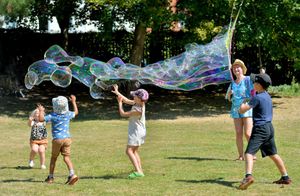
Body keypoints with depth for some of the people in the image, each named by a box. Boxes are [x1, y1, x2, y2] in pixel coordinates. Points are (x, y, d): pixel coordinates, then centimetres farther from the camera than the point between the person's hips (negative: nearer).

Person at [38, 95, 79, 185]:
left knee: (53, 158, 12)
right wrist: (74, 102, 35)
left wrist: (41, 111, 0)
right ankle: (72, 174, -21)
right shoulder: (68, 114, 2)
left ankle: (51, 177, 20)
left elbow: (41, 119, -19)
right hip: (67, 138, 3)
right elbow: (76, 112, 24)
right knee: (66, 157, -1)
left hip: (57, 139, -3)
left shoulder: (53, 115, -11)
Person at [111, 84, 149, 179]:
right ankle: (140, 171, 17)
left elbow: (123, 114, -17)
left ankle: (138, 171, -21)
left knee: (129, 151, -12)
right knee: (134, 151, 17)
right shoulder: (139, 104, -1)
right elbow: (126, 100, 12)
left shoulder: (138, 110, -26)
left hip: (136, 131, -10)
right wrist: (117, 93, 9)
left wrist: (119, 103, -7)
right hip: (139, 131, 10)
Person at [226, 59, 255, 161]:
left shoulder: (248, 80, 0)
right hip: (236, 110, 5)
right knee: (238, 134, 1)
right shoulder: (233, 83, 15)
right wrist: (229, 94, 0)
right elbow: (229, 99, 20)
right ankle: (241, 155, 6)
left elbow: (253, 93, -7)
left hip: (247, 109, -5)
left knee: (247, 133, -11)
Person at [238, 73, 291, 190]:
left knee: (249, 153, -17)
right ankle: (285, 177, 24)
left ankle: (248, 176, -37)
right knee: (273, 154, 19)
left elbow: (242, 110, -15)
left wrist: (242, 105, 6)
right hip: (269, 128, 9)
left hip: (260, 129, -9)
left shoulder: (257, 97, -14)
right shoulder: (267, 96, 12)